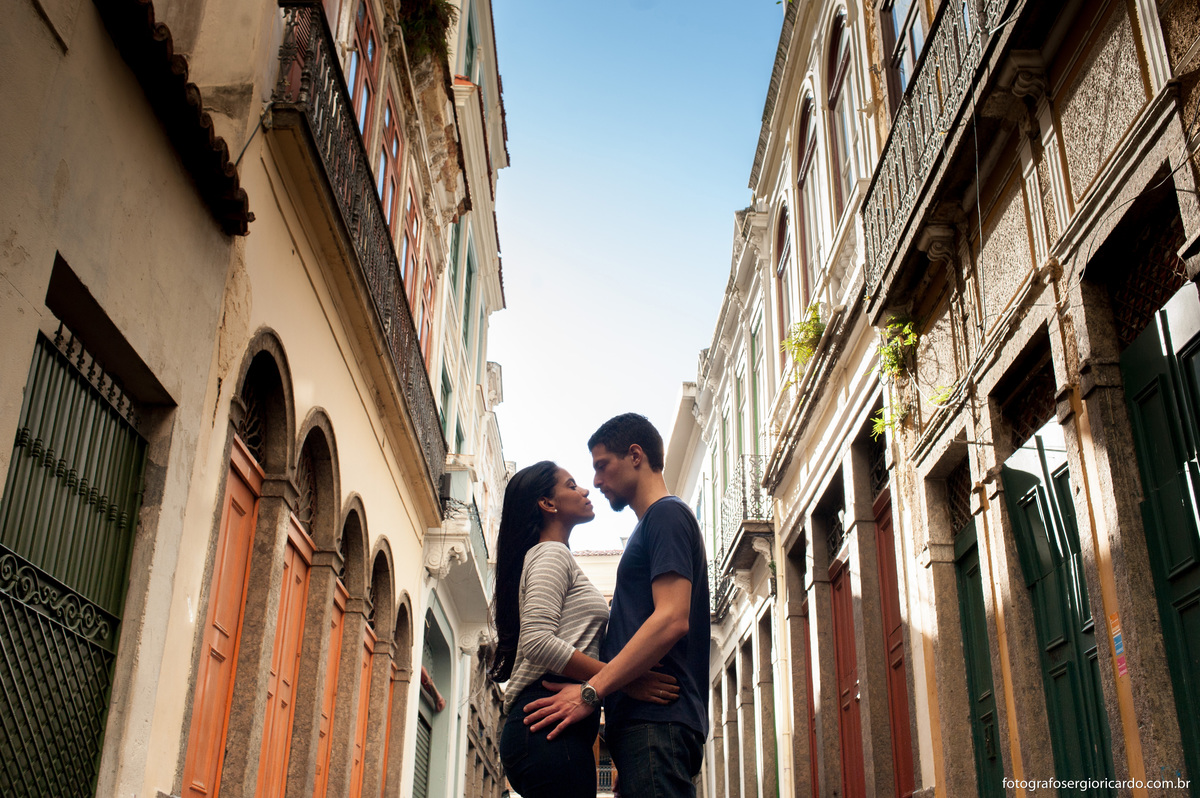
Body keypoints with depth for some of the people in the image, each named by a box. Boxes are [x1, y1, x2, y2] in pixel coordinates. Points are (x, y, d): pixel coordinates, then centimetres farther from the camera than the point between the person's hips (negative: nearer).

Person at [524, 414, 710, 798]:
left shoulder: (668, 514, -4)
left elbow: (672, 620, -17)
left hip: (656, 720, -10)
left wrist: (591, 691, -19)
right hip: (647, 722, 10)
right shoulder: (652, 524, 27)